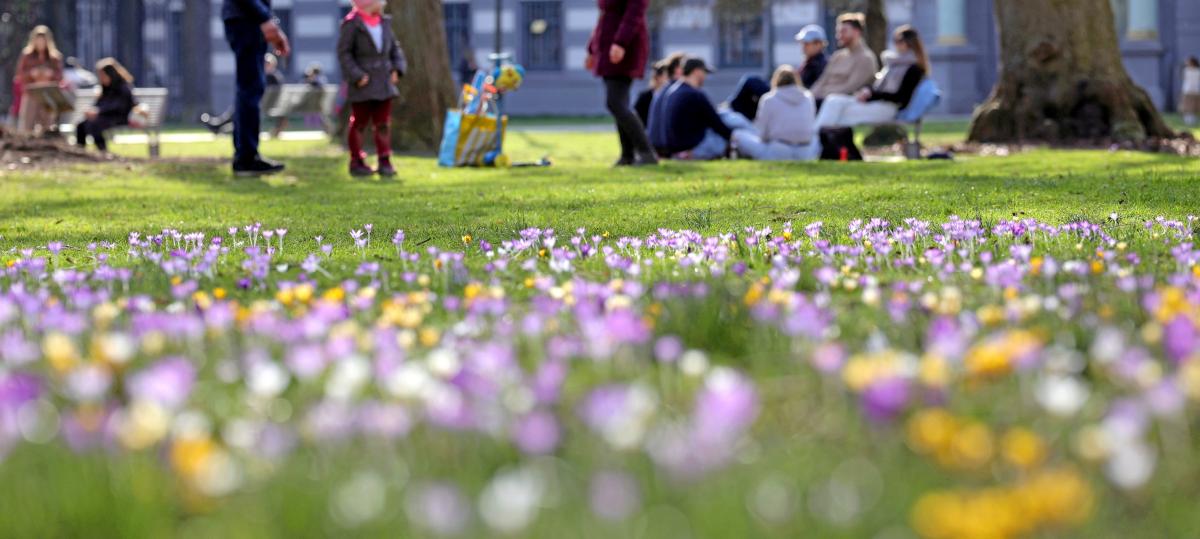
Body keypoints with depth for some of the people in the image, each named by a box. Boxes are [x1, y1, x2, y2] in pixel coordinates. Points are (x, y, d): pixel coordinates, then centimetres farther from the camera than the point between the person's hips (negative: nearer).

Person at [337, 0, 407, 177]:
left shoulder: (384, 22, 10)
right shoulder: (351, 23, -11)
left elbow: (394, 48, 16)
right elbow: (344, 52, -12)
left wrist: (397, 68, 1)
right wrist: (356, 76, -18)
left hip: (383, 83, 6)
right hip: (363, 84, -6)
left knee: (383, 124, 6)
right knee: (359, 123, 4)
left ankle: (385, 162, 10)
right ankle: (357, 162, 11)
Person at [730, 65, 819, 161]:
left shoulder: (769, 99, 1)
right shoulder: (808, 97, 10)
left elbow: (763, 134, 1)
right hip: (806, 155, 2)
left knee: (738, 135, 12)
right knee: (815, 138, 39)